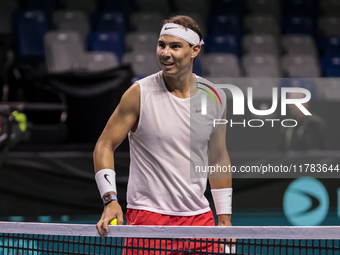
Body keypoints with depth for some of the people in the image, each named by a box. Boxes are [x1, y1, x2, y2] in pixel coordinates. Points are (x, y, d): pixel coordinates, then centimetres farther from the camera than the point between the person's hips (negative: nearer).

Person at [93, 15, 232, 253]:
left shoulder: (215, 98, 3)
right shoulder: (140, 93, -7)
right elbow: (104, 146, -4)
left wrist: (225, 218, 13)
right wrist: (111, 200, -17)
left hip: (198, 216, 3)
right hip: (147, 215, -3)